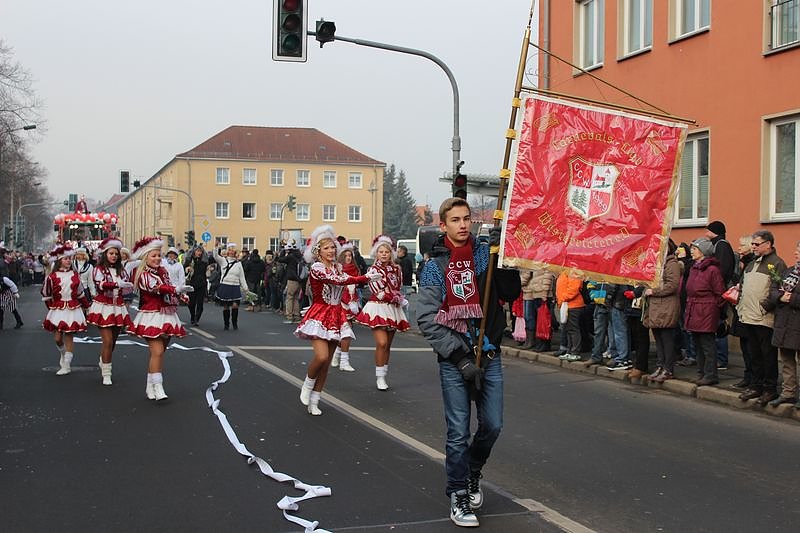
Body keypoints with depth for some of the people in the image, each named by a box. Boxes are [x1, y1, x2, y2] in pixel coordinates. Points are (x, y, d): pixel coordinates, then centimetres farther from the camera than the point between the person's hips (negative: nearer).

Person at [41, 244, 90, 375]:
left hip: (73, 309, 0)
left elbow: (80, 292, 15)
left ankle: (66, 365, 7)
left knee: (68, 337, 1)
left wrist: (86, 305, 21)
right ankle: (63, 354, 33)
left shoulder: (75, 275, 3)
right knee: (57, 338, 0)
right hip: (57, 309, 0)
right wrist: (51, 307, 10)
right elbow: (45, 294, 6)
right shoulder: (52, 277, -5)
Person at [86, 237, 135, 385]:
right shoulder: (98, 269, -4)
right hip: (104, 307, -5)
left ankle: (103, 364, 37)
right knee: (108, 341, -10)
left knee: (113, 341, 13)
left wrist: (129, 285, -20)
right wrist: (118, 284, -35)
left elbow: (129, 286, 4)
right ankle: (106, 374, -2)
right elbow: (101, 285, -22)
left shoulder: (121, 270, 11)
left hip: (118, 308, 5)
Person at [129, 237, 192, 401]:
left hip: (167, 316, 7)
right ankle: (157, 387, -14)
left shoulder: (163, 271, 14)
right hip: (152, 316, -7)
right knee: (157, 351, -16)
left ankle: (150, 386, 18)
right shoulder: (143, 275, -10)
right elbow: (156, 287, -29)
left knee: (158, 352, 10)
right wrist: (176, 289, -42)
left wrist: (181, 295, 5)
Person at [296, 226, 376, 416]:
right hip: (320, 314, -7)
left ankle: (314, 402, 13)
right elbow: (338, 281, -24)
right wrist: (366, 278, -27)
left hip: (335, 316, 7)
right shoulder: (316, 269, -13)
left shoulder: (337, 267, 12)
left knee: (327, 363, 5)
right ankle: (307, 385, 6)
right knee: (321, 356, -23)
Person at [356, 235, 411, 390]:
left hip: (393, 309, 4)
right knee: (382, 342, -16)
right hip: (378, 308, -4)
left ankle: (384, 375, 16)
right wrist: (399, 299, -8)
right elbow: (379, 293, -9)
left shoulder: (396, 269, 8)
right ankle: (380, 377, -7)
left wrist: (399, 300, -6)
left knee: (388, 345, 7)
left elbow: (399, 288, 14)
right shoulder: (373, 270, -3)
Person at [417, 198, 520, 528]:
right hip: (454, 360, -2)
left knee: (492, 425, 8)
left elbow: (510, 293, -3)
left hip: (489, 355, 2)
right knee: (458, 432, 0)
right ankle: (458, 495, 16)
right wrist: (459, 356, -13)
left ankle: (472, 471, 36)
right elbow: (427, 319, -6)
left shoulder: (484, 254, 3)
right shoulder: (435, 267, -2)